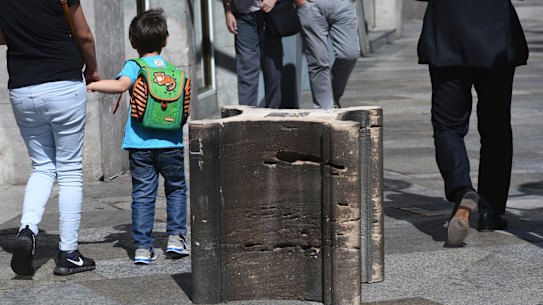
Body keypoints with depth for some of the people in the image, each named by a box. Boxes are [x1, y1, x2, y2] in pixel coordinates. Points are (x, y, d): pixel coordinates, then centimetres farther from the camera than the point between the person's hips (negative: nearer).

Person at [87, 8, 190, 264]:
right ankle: (176, 237, 12)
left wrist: (94, 85, -11)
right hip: (171, 143, 2)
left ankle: (142, 247, 1)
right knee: (176, 189, 18)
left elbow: (121, 85, -21)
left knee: (142, 194, 3)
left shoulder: (134, 66, -1)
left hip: (140, 144, -2)